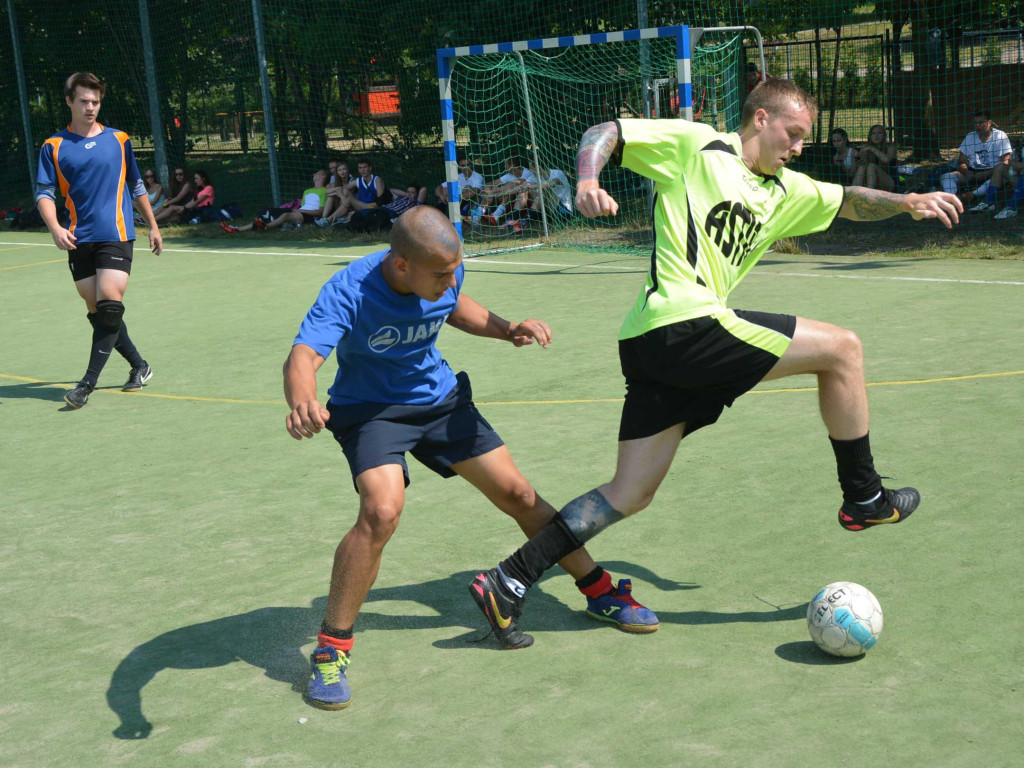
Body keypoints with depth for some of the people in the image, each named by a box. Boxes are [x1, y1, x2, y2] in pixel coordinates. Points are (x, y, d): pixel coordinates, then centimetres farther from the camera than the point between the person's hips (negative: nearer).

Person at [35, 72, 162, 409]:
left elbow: (136, 186, 19)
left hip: (116, 235, -2)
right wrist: (55, 228, -14)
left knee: (109, 306, -15)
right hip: (78, 241, 2)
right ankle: (139, 366, 23)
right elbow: (44, 192, 3)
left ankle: (88, 384, -14)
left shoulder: (119, 140, 9)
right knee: (97, 311, 5)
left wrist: (153, 226, 21)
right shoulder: (53, 147, 6)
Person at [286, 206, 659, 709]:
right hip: (371, 409, -5)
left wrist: (506, 329, -6)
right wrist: (302, 402, -66)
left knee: (518, 494, 6)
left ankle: (599, 591, 27)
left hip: (440, 398, 5)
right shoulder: (348, 292, -30)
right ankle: (331, 649, -13)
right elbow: (302, 359, -43)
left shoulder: (446, 273, -14)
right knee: (381, 511, -30)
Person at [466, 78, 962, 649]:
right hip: (684, 323, -9)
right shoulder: (695, 144, 4)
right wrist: (588, 180, -19)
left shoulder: (783, 191, 26)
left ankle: (508, 584, 8)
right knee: (842, 348, 0)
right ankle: (864, 498, 13)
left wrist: (907, 202, 11)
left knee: (631, 495, 7)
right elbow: (604, 134, 1)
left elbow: (848, 202, 28)